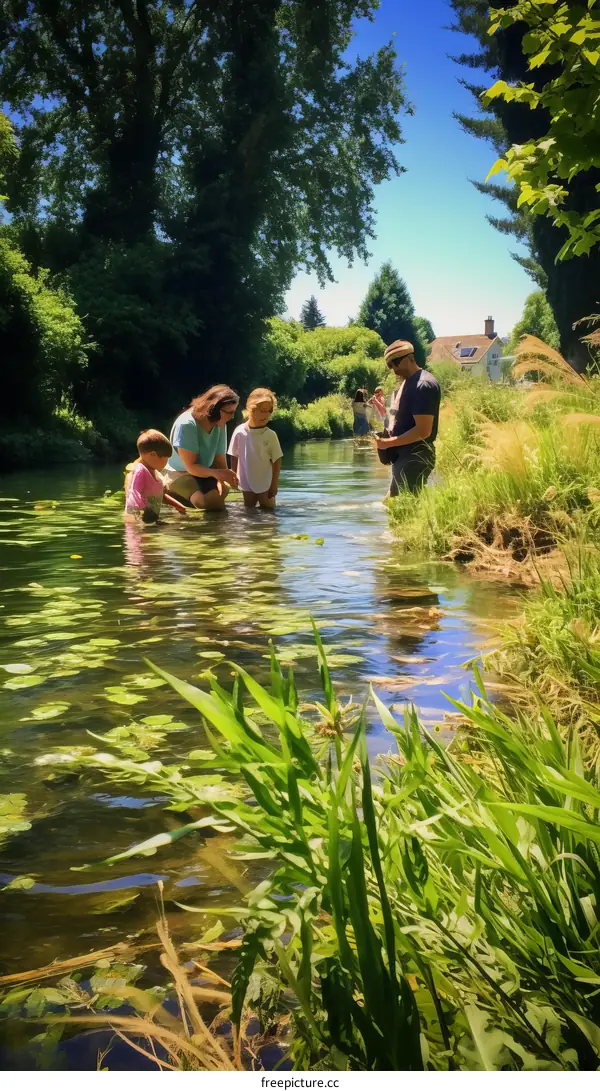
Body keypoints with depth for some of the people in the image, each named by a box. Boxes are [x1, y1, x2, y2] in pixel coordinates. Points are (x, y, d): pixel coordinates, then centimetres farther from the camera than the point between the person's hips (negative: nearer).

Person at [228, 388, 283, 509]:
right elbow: (234, 457, 0)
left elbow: (277, 460, -9)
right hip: (246, 483, 1)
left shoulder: (271, 435, -14)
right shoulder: (240, 432, -11)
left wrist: (274, 484, -9)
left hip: (265, 484, -1)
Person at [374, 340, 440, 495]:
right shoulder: (408, 382, 14)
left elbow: (423, 430, -22)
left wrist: (389, 443, -18)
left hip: (416, 456, -10)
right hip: (404, 454, 10)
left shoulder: (423, 385, -18)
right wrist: (388, 437, 7)